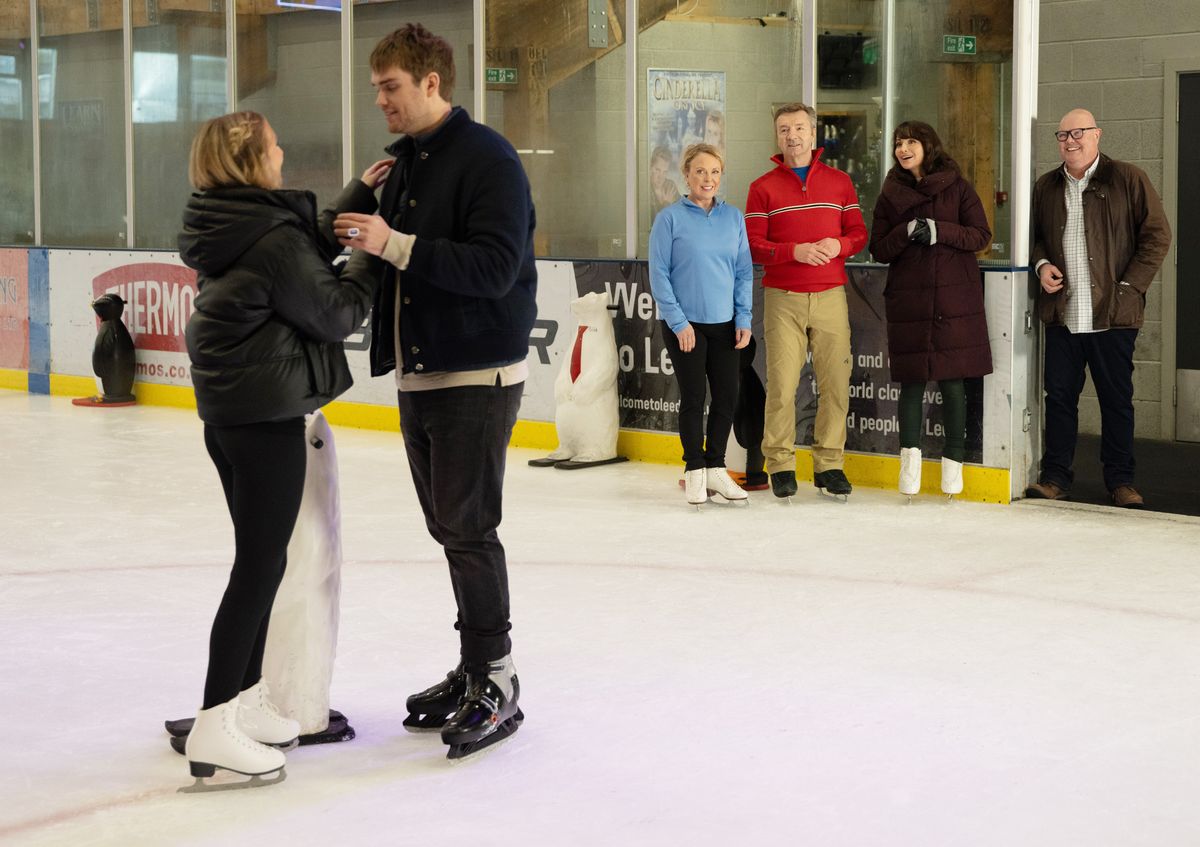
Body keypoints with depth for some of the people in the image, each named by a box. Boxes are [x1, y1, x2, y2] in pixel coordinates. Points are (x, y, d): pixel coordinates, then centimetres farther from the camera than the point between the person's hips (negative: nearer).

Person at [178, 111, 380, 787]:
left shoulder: (233, 228, 8)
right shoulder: (274, 238, -19)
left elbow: (310, 253, 16)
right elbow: (334, 314, -13)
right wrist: (374, 257, 0)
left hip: (227, 413, 10)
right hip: (268, 417, -10)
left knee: (261, 558, 19)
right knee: (259, 566, -5)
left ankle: (246, 700, 28)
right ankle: (215, 729, -4)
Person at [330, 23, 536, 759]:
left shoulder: (487, 159, -13)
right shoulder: (404, 162, 15)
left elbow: (494, 268, -22)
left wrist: (395, 245, -26)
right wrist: (361, 237, 2)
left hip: (477, 378, -9)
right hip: (417, 374, 9)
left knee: (469, 529, -8)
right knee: (449, 528, 12)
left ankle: (497, 686, 0)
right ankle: (475, 668, 21)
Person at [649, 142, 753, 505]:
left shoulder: (733, 217, 6)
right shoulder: (670, 218, -5)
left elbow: (744, 271, 9)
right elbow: (659, 274, -6)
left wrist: (744, 319, 1)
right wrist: (678, 322, -10)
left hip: (725, 324, 4)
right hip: (685, 325, -4)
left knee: (727, 396, 5)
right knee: (693, 397, 1)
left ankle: (716, 468, 19)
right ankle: (694, 472, 13)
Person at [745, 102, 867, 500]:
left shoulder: (839, 182, 12)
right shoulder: (763, 187, 6)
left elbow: (859, 233, 12)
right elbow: (752, 246, 0)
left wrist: (839, 245, -10)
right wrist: (795, 251, -16)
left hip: (830, 298, 2)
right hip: (783, 299, -2)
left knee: (835, 382, -1)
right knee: (781, 383, -5)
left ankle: (829, 464, 8)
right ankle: (780, 464, 5)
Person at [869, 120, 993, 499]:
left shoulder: (957, 187, 5)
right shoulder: (890, 195, 10)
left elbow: (981, 235, 0)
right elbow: (879, 250, 6)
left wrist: (939, 231, -13)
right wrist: (907, 231, -12)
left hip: (954, 298, -1)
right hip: (908, 299, 2)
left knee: (952, 379, 0)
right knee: (912, 379, 0)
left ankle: (953, 458, 8)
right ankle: (910, 454, 9)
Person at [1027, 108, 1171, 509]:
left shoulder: (1128, 179, 0)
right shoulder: (1046, 187, 12)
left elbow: (1157, 235, 0)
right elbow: (1034, 236, 24)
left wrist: (1129, 285, -7)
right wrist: (1041, 265, 3)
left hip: (1112, 314, -3)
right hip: (1061, 313, 3)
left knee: (1117, 399, 4)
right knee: (1059, 395, 5)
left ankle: (1120, 480, 13)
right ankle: (1055, 476, 13)